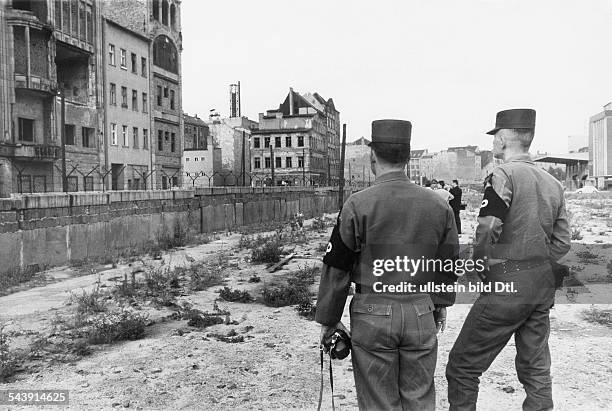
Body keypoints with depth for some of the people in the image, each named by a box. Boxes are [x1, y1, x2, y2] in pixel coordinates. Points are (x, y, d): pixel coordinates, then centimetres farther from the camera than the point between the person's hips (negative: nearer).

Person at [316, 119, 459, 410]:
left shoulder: (358, 205, -12)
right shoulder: (438, 205, 0)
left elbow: (336, 268, -8)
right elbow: (448, 263, 11)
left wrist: (328, 319, 4)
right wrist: (441, 304, 26)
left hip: (372, 315, -3)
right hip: (421, 314, 4)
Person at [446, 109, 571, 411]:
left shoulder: (504, 174, -13)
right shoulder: (552, 182, 10)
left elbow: (487, 231, -23)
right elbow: (562, 242, 12)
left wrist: (481, 265, -6)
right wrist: (537, 265, 16)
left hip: (507, 284, -8)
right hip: (544, 285, 8)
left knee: (462, 366, 3)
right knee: (536, 367, 19)